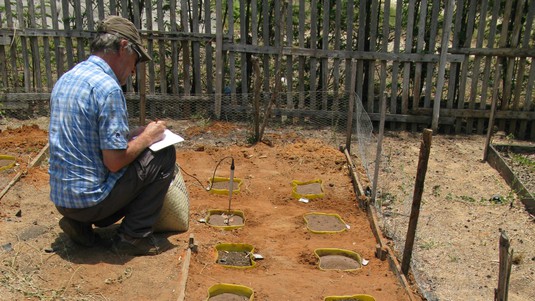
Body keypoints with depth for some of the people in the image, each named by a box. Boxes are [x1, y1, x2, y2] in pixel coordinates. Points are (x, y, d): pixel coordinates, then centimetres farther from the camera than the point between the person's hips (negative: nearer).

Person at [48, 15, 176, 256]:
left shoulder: (65, 79, 9)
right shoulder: (107, 87, -19)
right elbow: (114, 161, -21)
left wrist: (131, 135, 13)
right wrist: (147, 138, -4)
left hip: (60, 197, 9)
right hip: (89, 198, -9)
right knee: (164, 155, 2)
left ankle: (81, 223, 13)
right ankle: (133, 236, 4)